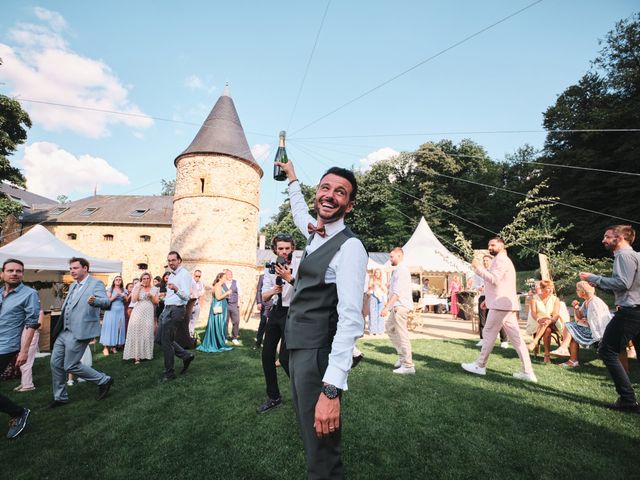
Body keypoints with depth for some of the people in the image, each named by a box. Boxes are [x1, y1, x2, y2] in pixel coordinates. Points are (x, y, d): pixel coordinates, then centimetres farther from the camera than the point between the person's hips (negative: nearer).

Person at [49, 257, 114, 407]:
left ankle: (104, 380, 12)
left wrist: (94, 301, -48)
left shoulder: (96, 283, -12)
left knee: (70, 366, -5)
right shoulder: (73, 285, 15)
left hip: (79, 332, -9)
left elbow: (106, 302, -27)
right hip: (64, 331, 9)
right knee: (56, 364, 12)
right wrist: (59, 325, 21)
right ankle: (60, 397, 29)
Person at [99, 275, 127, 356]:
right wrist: (116, 295, -17)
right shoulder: (110, 290, 4)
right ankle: (105, 348, -6)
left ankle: (114, 346, 8)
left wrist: (124, 296, -10)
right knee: (109, 327, -7)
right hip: (111, 310, -3)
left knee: (118, 328, 1)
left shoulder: (124, 290, 12)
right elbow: (108, 300, -6)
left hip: (120, 311, 3)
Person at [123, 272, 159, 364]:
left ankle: (146, 354, 12)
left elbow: (156, 302, 7)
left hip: (148, 314, 1)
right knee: (136, 333, -5)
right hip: (138, 313, -1)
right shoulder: (138, 288, 6)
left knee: (147, 333, 2)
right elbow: (134, 299, -8)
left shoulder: (154, 289, 8)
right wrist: (139, 288, -9)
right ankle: (136, 356, -3)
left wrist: (151, 296, -11)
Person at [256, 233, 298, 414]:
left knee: (285, 358, -10)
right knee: (267, 355, 11)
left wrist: (289, 277, -35)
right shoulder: (270, 268, 4)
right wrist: (273, 290, -19)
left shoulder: (299, 266, -12)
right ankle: (273, 397, 32)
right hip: (276, 312, 6)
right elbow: (264, 297, 2)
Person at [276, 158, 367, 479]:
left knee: (322, 454, 4)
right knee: (309, 435, 24)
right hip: (298, 348, 9)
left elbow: (351, 320, -26)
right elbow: (300, 212, 32)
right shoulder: (315, 232, 7)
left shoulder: (350, 247, -19)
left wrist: (332, 389, -30)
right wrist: (292, 179, 43)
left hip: (318, 354, -8)